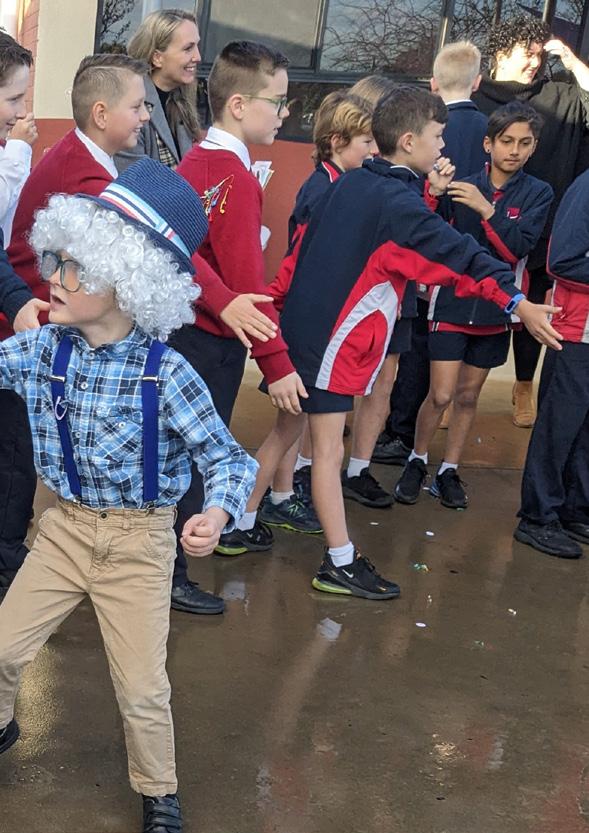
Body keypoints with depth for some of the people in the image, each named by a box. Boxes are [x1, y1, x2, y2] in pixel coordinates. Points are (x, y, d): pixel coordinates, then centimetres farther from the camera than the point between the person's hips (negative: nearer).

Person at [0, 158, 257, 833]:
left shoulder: (165, 373, -21)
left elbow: (228, 459, -18)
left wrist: (217, 513, -38)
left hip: (139, 542, -4)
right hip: (64, 527, 4)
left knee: (142, 689, 4)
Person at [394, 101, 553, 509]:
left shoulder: (538, 193, -2)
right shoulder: (461, 188, -4)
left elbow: (517, 248, -15)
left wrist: (485, 208, -27)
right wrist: (433, 193, -28)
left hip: (495, 309, 2)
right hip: (452, 303, -2)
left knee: (468, 395, 12)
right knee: (441, 395, -4)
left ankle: (449, 471, 25)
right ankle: (417, 462, 18)